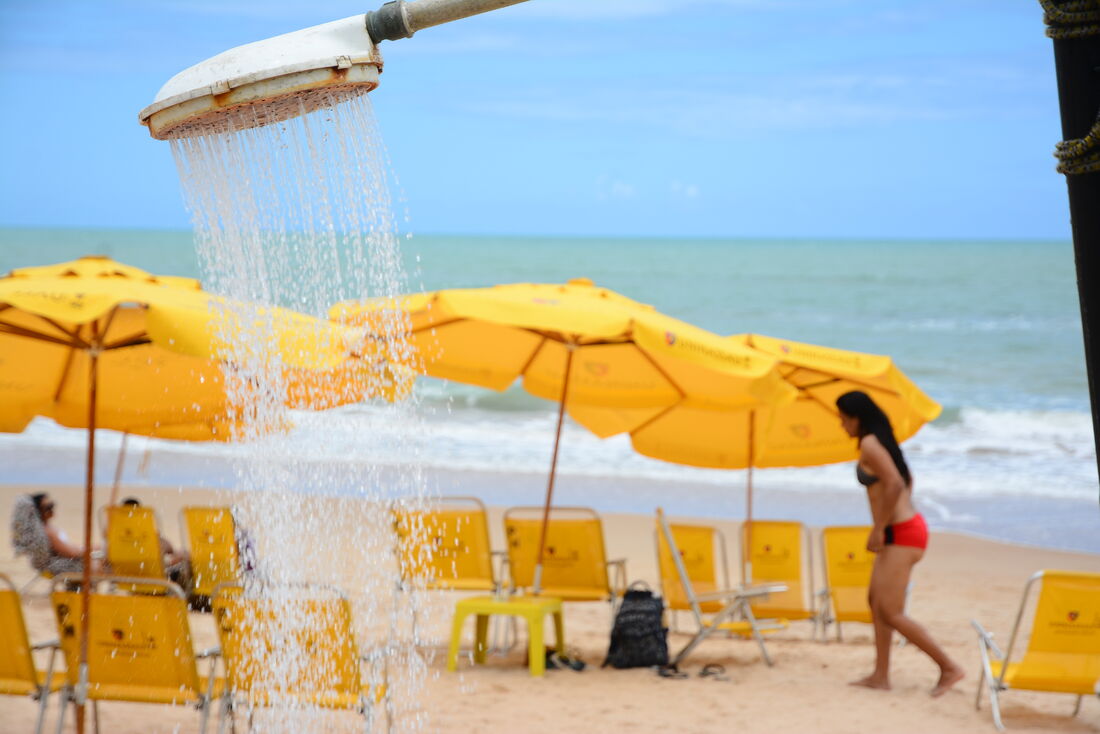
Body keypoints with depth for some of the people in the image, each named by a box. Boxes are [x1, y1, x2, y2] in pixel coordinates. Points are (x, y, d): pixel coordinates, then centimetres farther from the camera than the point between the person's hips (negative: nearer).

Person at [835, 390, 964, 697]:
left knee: (891, 612, -8)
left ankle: (949, 667, -5)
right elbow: (906, 481, 27)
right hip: (906, 526, 10)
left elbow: (894, 484, -26)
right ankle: (881, 675, 18)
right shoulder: (883, 441, 15)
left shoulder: (869, 444, -15)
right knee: (876, 601, 16)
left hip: (902, 534, -10)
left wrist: (878, 529, -20)